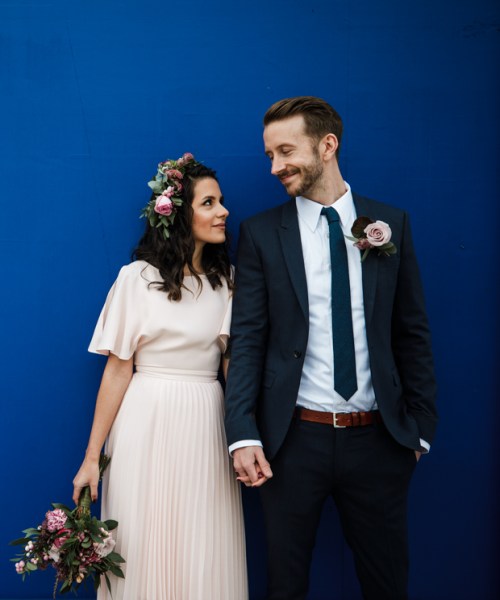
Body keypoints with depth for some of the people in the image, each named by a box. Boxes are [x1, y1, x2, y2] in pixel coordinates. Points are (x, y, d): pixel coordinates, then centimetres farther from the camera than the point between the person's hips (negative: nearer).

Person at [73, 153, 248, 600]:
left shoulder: (227, 280, 9)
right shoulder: (138, 277, -4)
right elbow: (118, 369, -4)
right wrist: (92, 457, -5)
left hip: (205, 429, 3)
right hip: (147, 428, -3)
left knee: (205, 557, 7)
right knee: (145, 550, 5)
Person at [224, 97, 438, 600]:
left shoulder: (391, 224, 4)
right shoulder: (260, 233, 0)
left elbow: (412, 332, 6)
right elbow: (247, 339, -3)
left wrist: (420, 425, 3)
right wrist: (243, 434, -12)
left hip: (379, 438, 1)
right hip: (293, 438, -1)